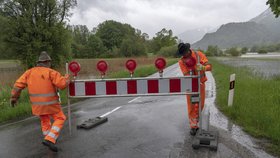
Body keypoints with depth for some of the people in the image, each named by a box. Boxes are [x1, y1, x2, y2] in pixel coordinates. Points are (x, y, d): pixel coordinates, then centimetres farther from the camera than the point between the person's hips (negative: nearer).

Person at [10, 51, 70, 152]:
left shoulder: (29, 72, 2)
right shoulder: (51, 72, -13)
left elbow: (18, 85, 1)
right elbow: (62, 84, -19)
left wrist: (14, 97, 12)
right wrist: (67, 78, 3)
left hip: (37, 104, 6)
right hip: (50, 103, -5)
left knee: (44, 120, 25)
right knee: (60, 118, 8)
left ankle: (49, 139, 34)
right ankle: (50, 139, -6)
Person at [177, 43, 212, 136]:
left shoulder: (199, 54, -9)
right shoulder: (181, 61, -13)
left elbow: (209, 66, -14)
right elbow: (187, 76, -20)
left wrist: (203, 67, -37)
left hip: (201, 84, 2)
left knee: (200, 105, 13)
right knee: (191, 106, 1)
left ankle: (194, 122, 35)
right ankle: (193, 126, 15)